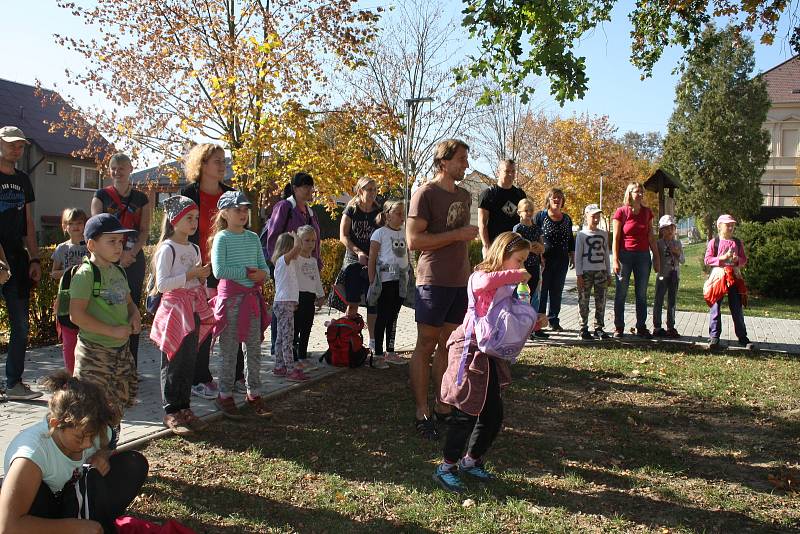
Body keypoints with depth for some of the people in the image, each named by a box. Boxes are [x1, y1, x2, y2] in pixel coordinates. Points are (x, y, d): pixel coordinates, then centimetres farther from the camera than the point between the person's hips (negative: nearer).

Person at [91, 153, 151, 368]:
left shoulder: (141, 199, 11)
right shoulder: (101, 196, 7)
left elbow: (144, 231, 4)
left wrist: (132, 253, -14)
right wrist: (118, 253, -14)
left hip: (134, 259, 1)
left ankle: (131, 366, 10)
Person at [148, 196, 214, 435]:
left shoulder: (194, 249, 13)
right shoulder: (167, 249, -10)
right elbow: (162, 284, -18)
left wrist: (203, 276, 3)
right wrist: (190, 274, -20)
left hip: (194, 308, 7)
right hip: (174, 306, -7)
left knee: (189, 360, 9)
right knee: (173, 361, -1)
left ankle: (184, 408, 18)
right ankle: (171, 411, 7)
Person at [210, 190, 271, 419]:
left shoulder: (253, 238, 11)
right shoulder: (222, 238, -7)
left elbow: (263, 267, 11)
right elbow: (219, 270, -17)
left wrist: (261, 274, -11)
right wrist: (246, 272, -15)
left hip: (252, 297, 6)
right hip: (230, 297, -5)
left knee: (254, 348, 9)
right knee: (229, 350, 2)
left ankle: (254, 394, 20)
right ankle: (225, 396, 13)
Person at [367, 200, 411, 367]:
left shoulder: (405, 233, 12)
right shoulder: (380, 233, -5)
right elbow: (372, 259, -7)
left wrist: (407, 277, 13)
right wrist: (372, 282, -10)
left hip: (401, 281, 6)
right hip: (385, 280, -6)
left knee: (393, 317, 13)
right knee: (382, 317, -1)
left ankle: (390, 352, 22)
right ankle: (379, 355, 5)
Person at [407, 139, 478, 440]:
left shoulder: (464, 196, 14)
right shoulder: (426, 194, -9)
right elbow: (413, 240, -16)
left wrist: (468, 270, 15)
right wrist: (458, 235, -16)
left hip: (460, 281, 7)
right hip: (434, 280, -7)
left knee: (448, 345, 10)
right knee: (426, 346, 0)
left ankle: (443, 408, 18)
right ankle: (421, 413, 7)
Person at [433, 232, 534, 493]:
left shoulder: (510, 287, 15)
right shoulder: (481, 277, -10)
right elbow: (485, 282, -37)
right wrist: (516, 275, -25)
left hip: (491, 356, 9)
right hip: (470, 350, -8)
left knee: (494, 414, 11)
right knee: (466, 413, -5)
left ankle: (471, 460, 29)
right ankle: (446, 467, 7)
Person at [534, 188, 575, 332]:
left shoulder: (567, 219, 13)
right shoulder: (540, 216, -1)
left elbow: (571, 239, 19)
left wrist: (572, 257, 14)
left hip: (561, 261, 4)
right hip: (544, 259, -4)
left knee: (557, 291, 8)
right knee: (542, 290, -1)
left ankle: (554, 321, 16)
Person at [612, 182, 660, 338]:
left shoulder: (647, 212, 7)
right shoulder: (621, 212, -5)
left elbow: (651, 237, 11)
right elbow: (615, 238, -7)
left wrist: (657, 257, 9)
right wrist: (615, 260, -13)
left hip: (643, 255, 4)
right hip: (625, 255, -4)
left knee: (642, 294, 8)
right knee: (621, 293, 2)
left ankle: (641, 327, 15)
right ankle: (618, 328, 10)